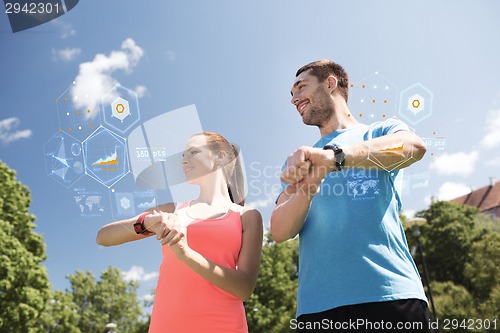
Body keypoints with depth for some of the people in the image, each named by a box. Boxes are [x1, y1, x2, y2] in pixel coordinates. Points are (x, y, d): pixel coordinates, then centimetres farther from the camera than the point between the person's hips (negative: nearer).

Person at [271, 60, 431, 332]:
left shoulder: (381, 132, 11)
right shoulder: (299, 162, 18)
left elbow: (413, 146, -15)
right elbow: (280, 232, 5)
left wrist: (333, 156, -28)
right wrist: (305, 190, -16)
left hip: (391, 296, -2)